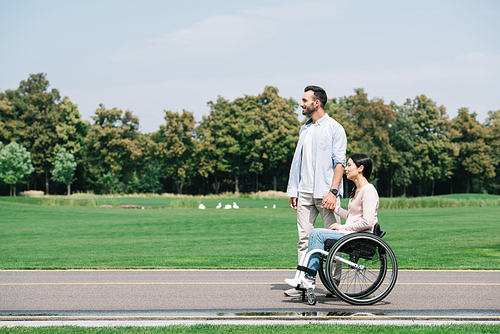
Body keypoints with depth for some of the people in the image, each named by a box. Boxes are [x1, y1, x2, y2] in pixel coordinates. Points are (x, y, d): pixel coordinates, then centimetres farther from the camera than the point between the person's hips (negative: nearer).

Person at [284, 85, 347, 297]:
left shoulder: (334, 128, -2)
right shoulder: (304, 129, 18)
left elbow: (339, 162, -8)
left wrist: (333, 191, -18)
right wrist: (293, 191, 12)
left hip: (325, 193, -6)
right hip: (305, 193, 6)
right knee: (304, 238, 2)